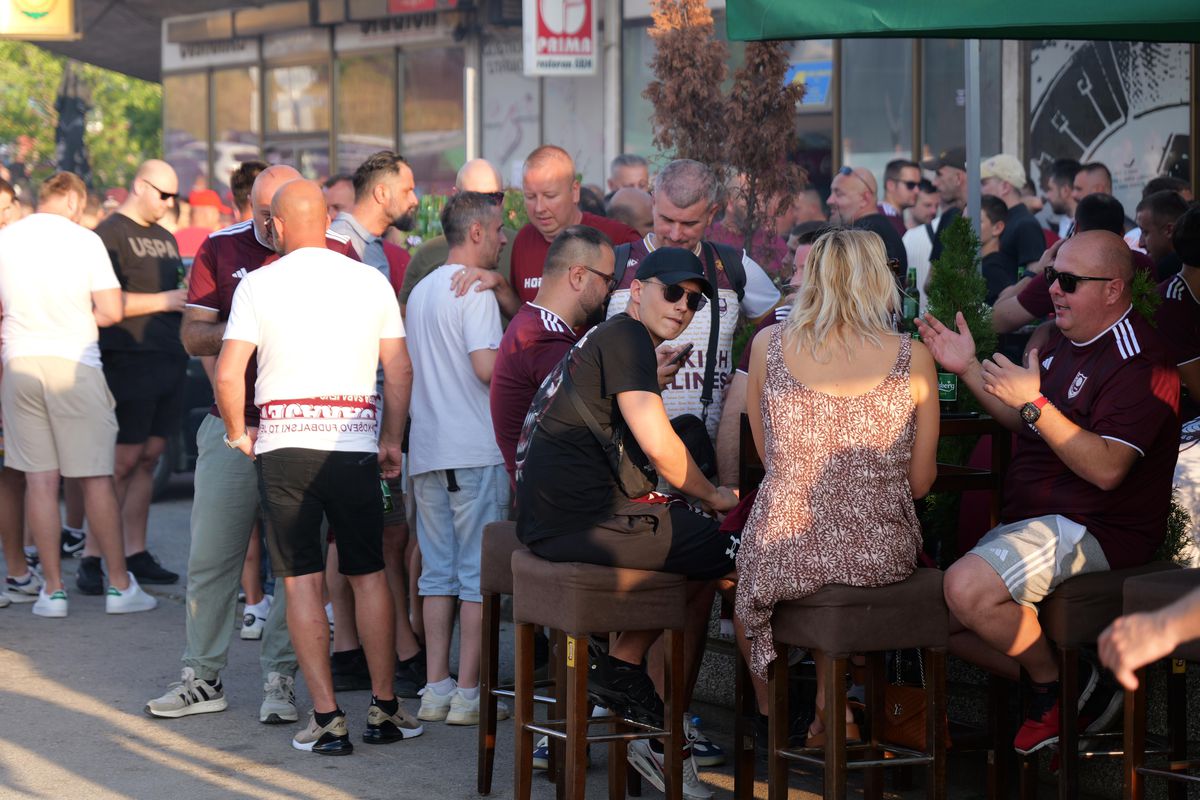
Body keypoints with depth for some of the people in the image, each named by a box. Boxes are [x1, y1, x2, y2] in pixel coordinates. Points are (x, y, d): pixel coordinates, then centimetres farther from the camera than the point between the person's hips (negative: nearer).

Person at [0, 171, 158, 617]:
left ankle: (52, 590, 6)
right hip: (74, 363, -3)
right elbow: (112, 312, -7)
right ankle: (119, 585, 9)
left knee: (40, 479, 6)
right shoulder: (84, 240, -4)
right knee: (96, 478, 4)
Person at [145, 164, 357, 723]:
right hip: (233, 425, 2)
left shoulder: (336, 254, 1)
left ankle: (279, 679, 11)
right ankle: (202, 677, 14)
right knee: (211, 555, 4)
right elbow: (192, 336, 4)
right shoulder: (221, 250, 5)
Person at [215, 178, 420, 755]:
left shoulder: (258, 285, -1)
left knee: (303, 582, 3)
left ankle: (326, 718, 1)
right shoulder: (370, 281, 5)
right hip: (354, 443, 1)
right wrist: (392, 439, 17)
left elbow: (228, 372, -6)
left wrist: (237, 431, 10)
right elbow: (400, 370, 6)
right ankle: (384, 709, 13)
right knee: (369, 574, 11)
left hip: (283, 445, -1)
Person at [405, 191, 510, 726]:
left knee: (438, 572, 10)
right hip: (475, 449, -8)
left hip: (426, 451, 8)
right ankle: (468, 693, -3)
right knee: (480, 573, -3)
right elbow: (488, 366, -20)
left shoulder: (421, 291, 17)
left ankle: (436, 689, 10)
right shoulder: (475, 289, -10)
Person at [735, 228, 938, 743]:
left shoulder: (769, 345, -3)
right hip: (881, 557, 1)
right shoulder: (912, 358, -4)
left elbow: (767, 454, 10)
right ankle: (828, 709, 38)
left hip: (784, 553, -1)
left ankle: (772, 714, 46)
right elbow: (920, 482, 4)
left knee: (743, 571, 35)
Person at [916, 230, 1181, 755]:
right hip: (1035, 523, 10)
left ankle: (1055, 679, -5)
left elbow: (1106, 469, -27)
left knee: (968, 588, -31)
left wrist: (1034, 402, -29)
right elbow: (1025, 423, 24)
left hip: (1095, 529, -10)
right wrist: (969, 370, 10)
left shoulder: (1137, 362, -18)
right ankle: (1064, 690, 10)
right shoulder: (1064, 341, 14)